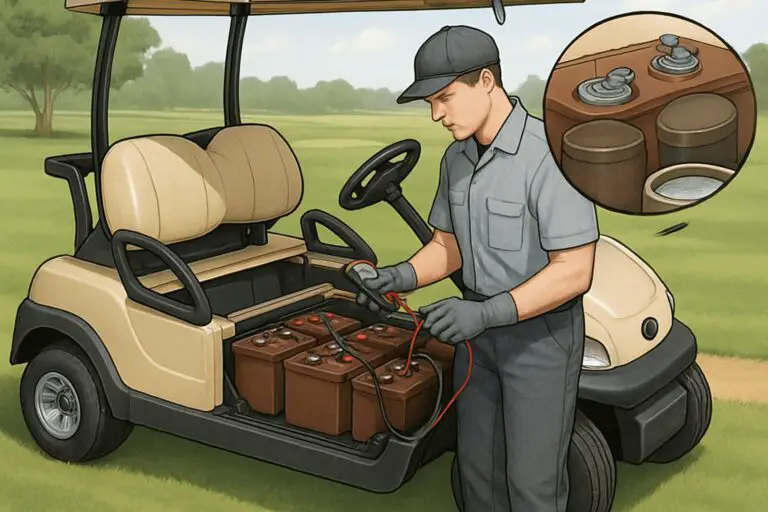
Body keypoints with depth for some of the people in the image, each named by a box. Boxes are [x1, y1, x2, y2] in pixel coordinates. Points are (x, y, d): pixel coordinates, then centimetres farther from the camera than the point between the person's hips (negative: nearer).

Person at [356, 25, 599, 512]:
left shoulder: (551, 155, -22)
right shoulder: (456, 158, 4)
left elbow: (574, 271, -24)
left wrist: (486, 312, -31)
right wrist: (402, 277, -7)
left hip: (541, 332, -7)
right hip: (479, 327, 7)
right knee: (478, 466, 16)